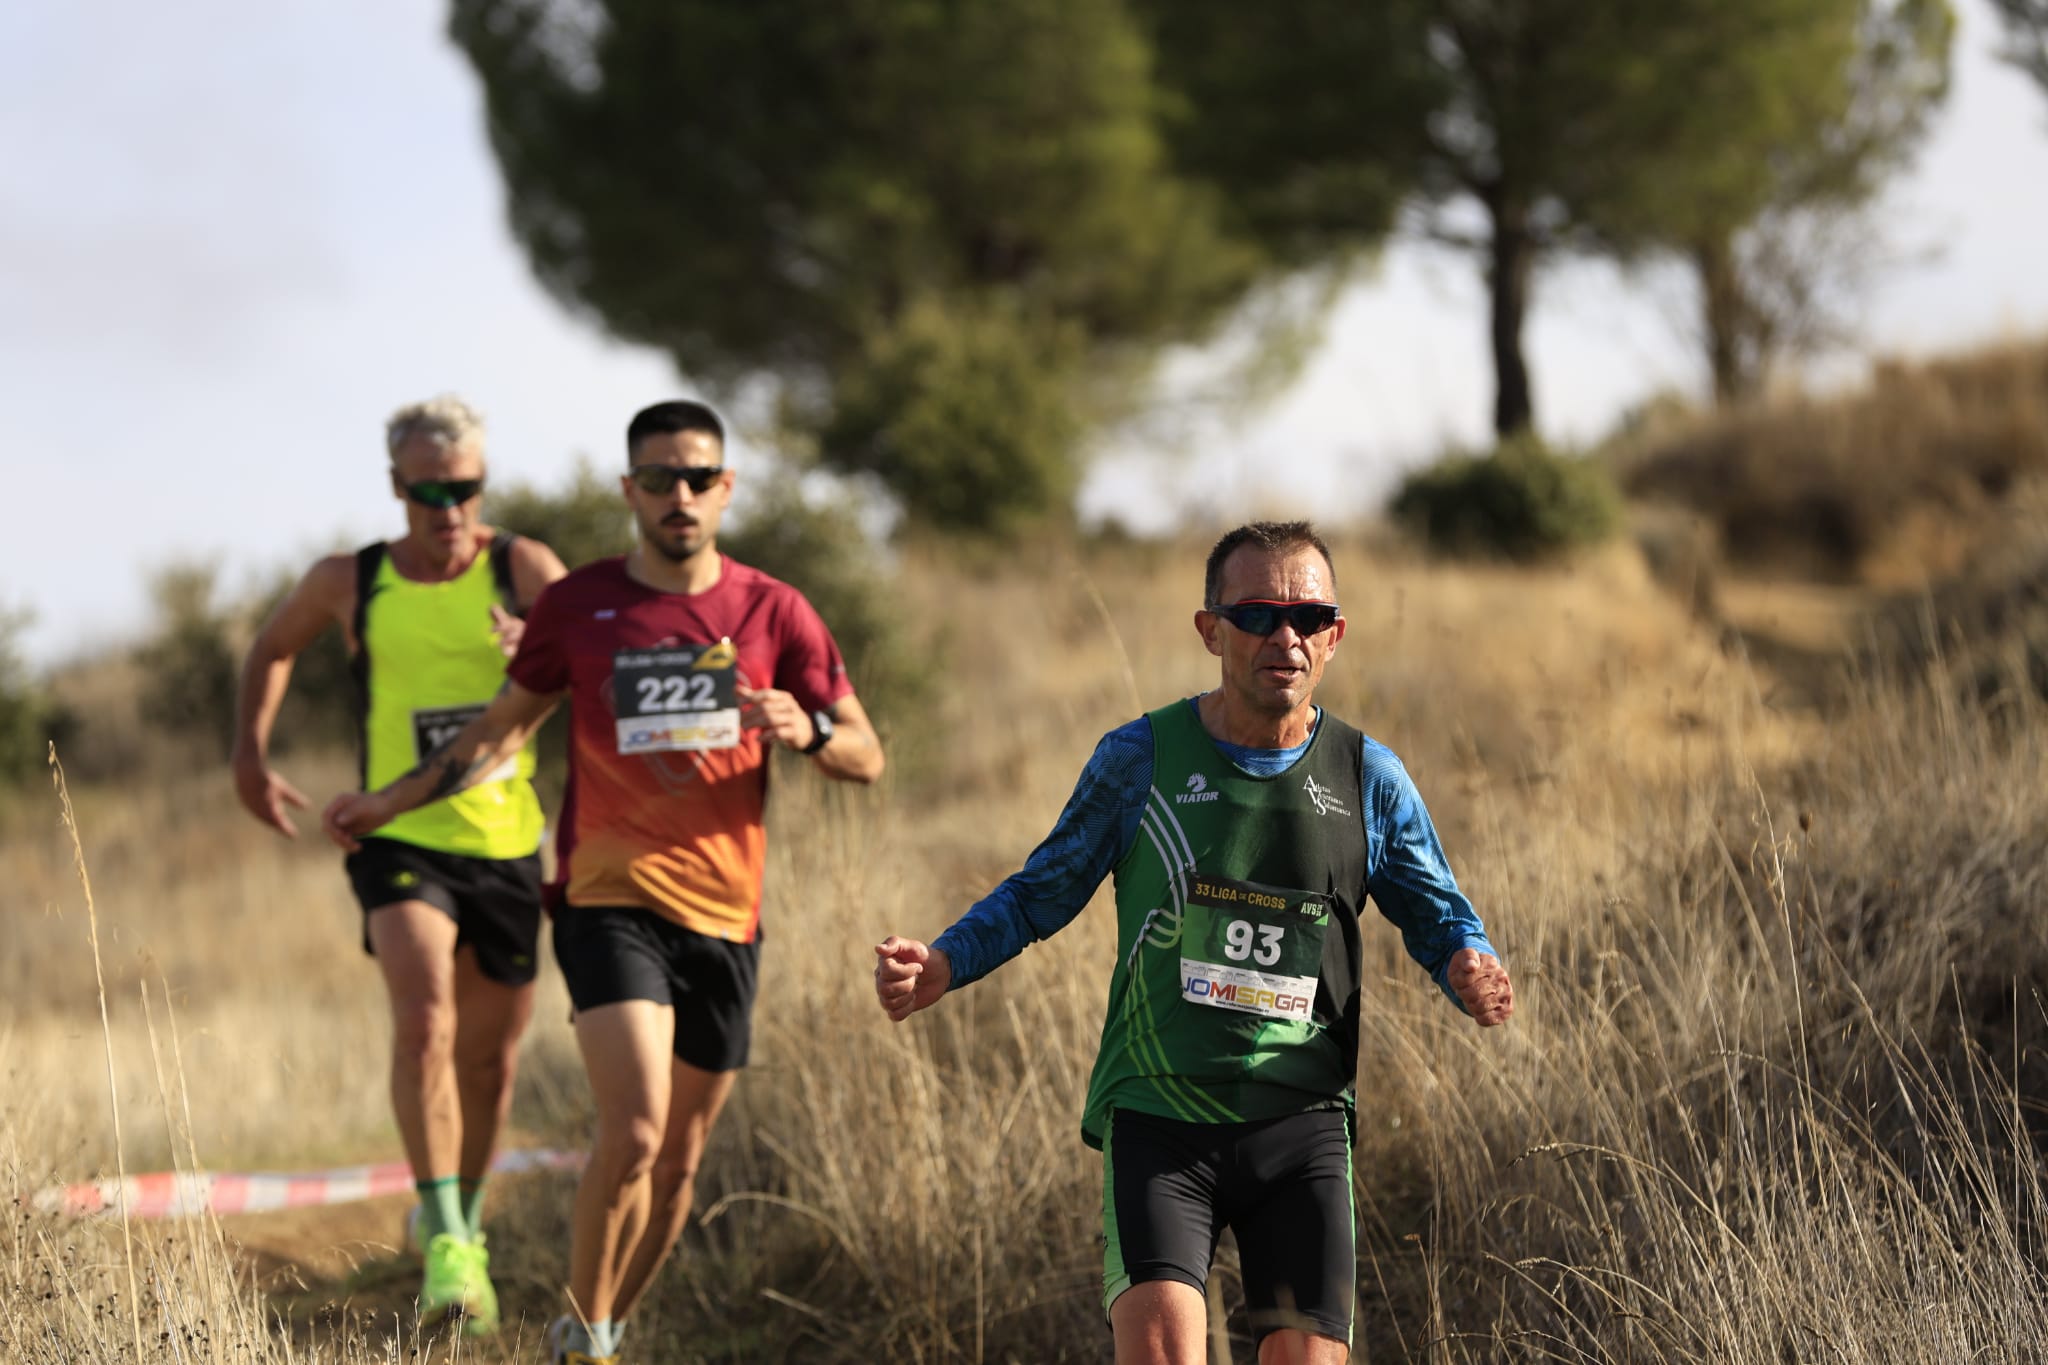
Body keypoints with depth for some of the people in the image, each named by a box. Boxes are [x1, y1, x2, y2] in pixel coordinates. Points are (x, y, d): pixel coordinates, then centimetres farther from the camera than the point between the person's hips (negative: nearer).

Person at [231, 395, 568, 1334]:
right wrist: (250, 753, 10)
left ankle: (462, 1220, 37)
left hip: (506, 843, 2)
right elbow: (272, 649, 21)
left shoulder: (522, 569, -2)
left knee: (490, 1054, 13)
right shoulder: (349, 582, 1)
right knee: (424, 1021, -24)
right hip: (401, 841, -2)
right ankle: (444, 1243, -25)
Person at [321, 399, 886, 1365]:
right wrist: (390, 802, 11)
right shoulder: (577, 606, 3)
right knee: (634, 1132, -20)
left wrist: (807, 730, -16)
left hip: (725, 916, 2)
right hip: (611, 903, -2)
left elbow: (866, 758, 6)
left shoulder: (773, 613, 4)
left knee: (679, 1159, 8)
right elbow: (504, 727, 17)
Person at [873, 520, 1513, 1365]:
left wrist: (1471, 972, -11)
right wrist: (943, 965, -6)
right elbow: (1040, 894, 11)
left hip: (1301, 1124, 2)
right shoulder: (1140, 761, 2)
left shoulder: (1369, 780, 6)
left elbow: (1438, 918, 13)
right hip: (1157, 1112, -2)